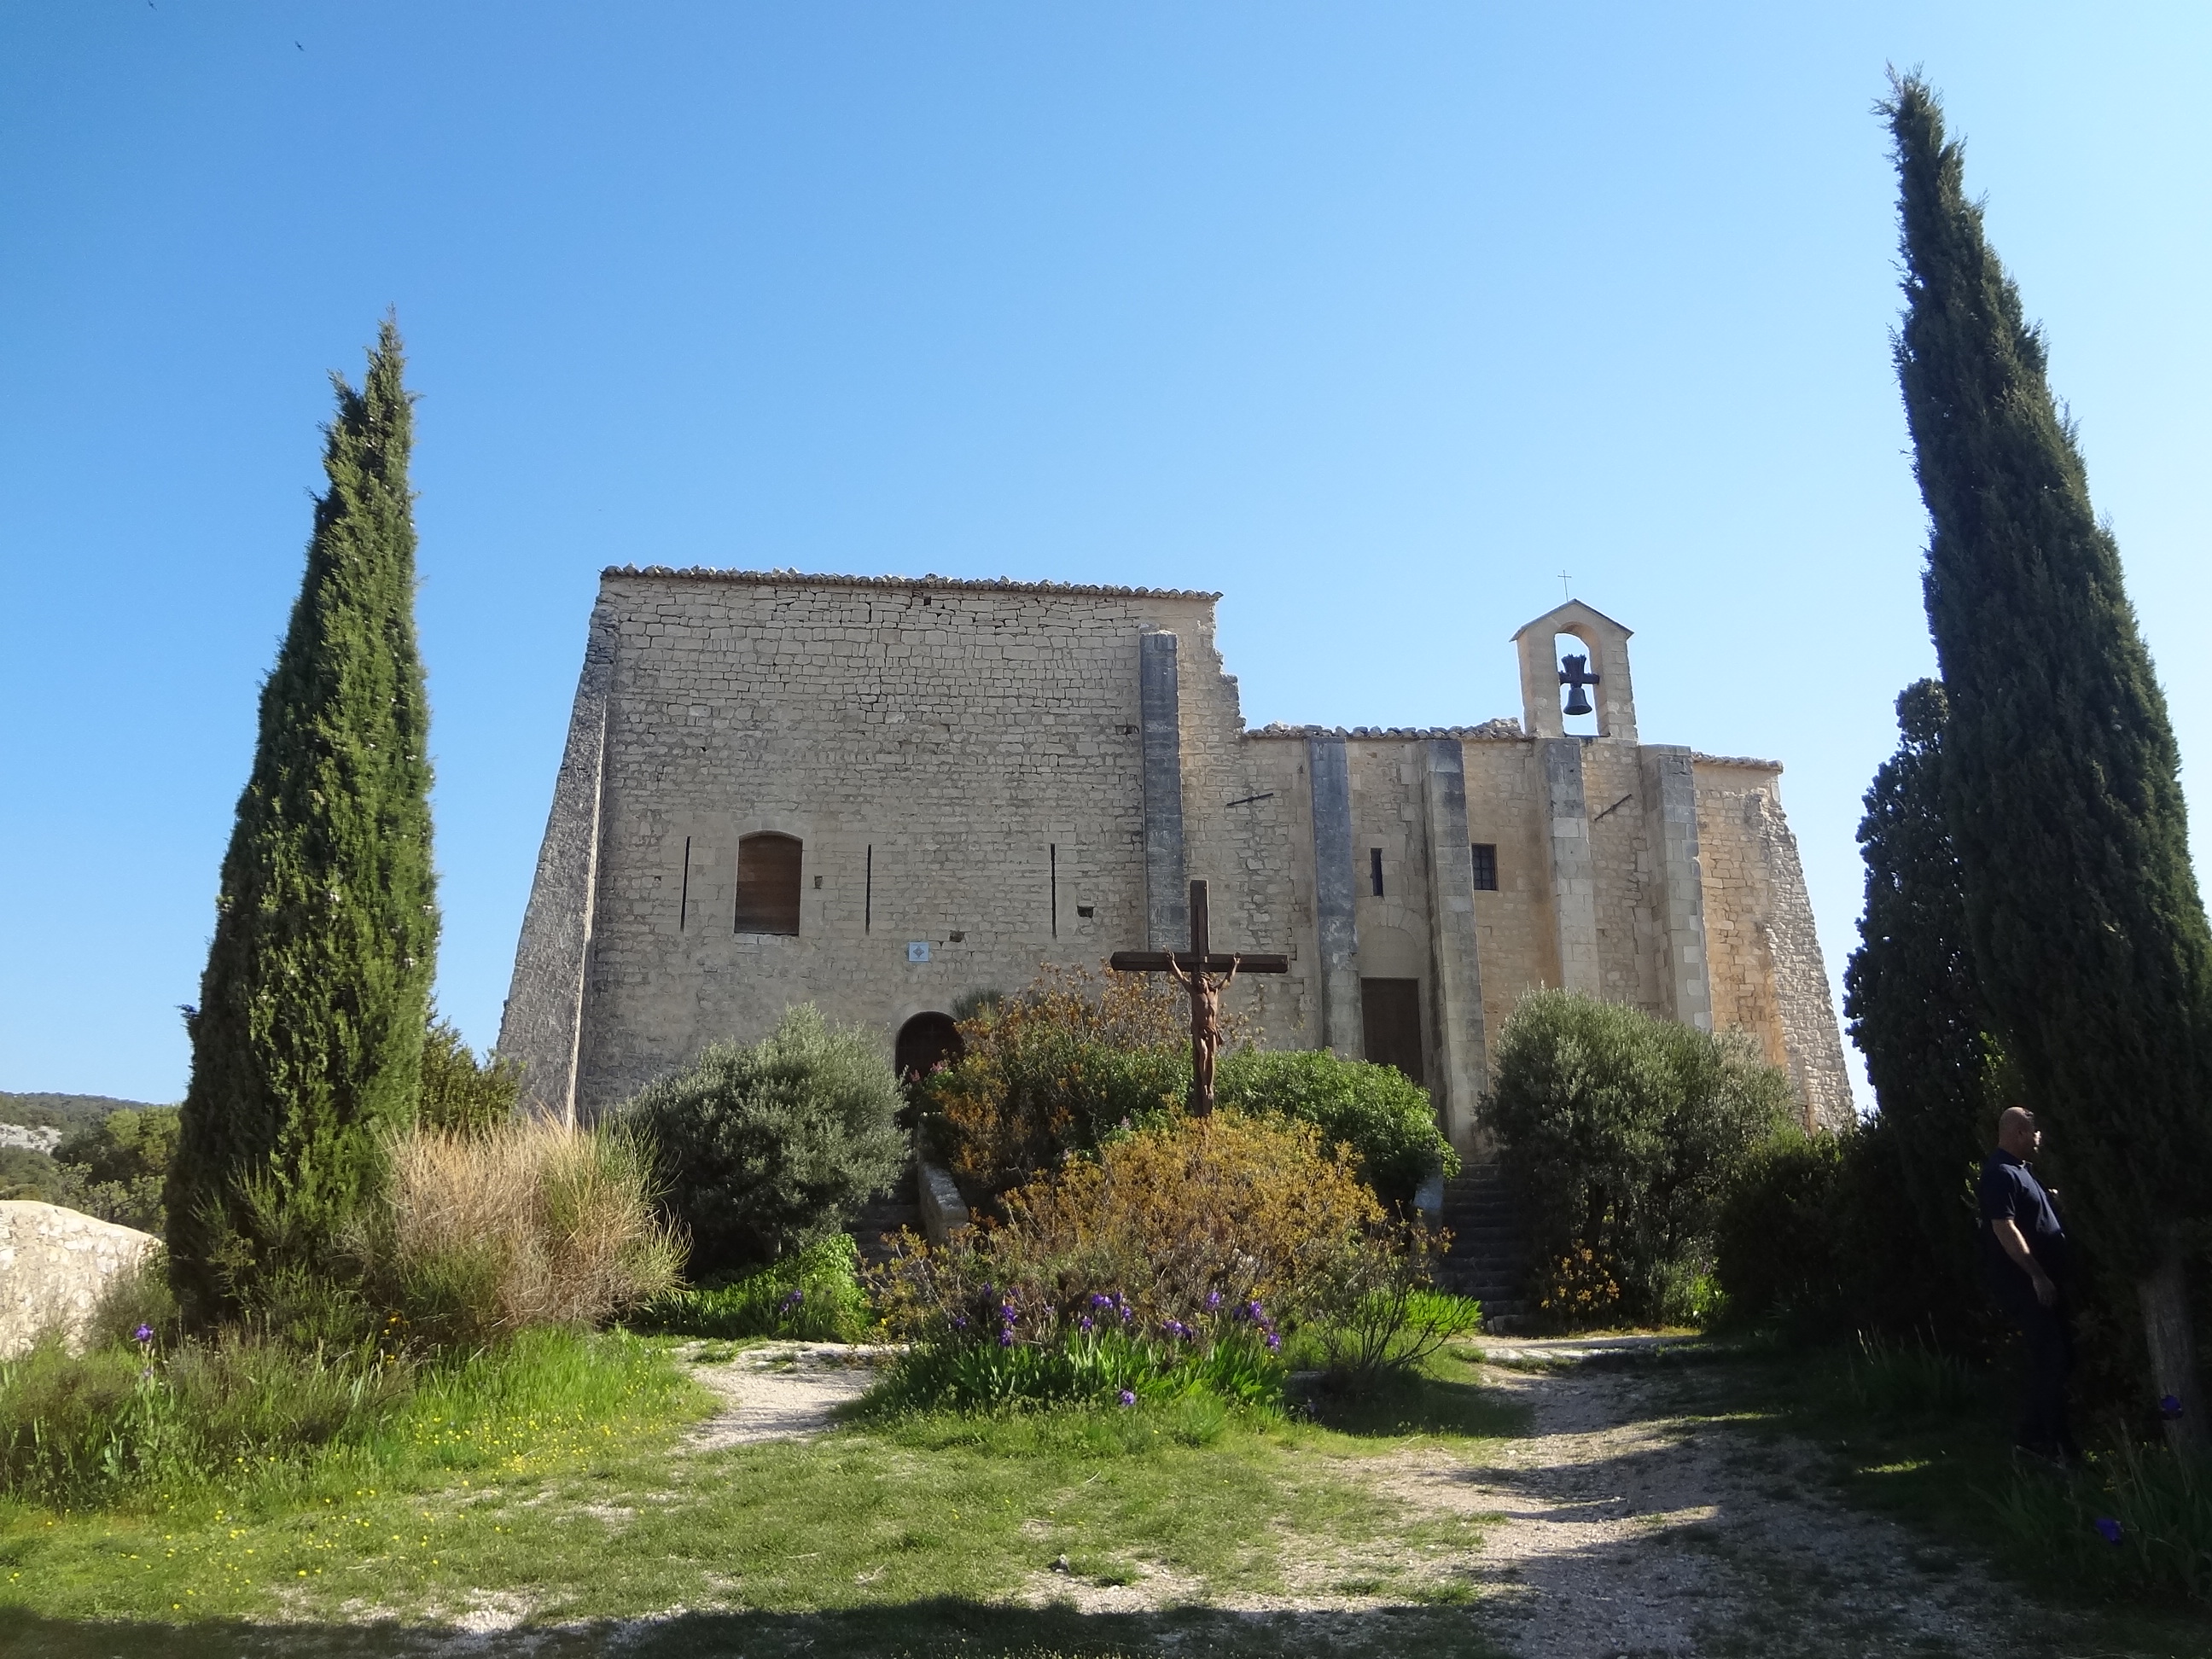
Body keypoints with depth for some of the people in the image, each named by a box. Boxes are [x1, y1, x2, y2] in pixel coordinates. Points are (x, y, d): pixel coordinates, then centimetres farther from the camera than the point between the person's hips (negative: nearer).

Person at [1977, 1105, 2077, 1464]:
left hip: (2039, 1277, 10)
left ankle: (2035, 1435, 21)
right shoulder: (2001, 1173, -17)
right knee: (2051, 1357, -9)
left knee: (2056, 1355, 13)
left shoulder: (2017, 1169, 15)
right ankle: (2058, 1444, -3)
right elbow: (2004, 1228, -24)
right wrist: (2037, 1276, -23)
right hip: (2022, 1281, -10)